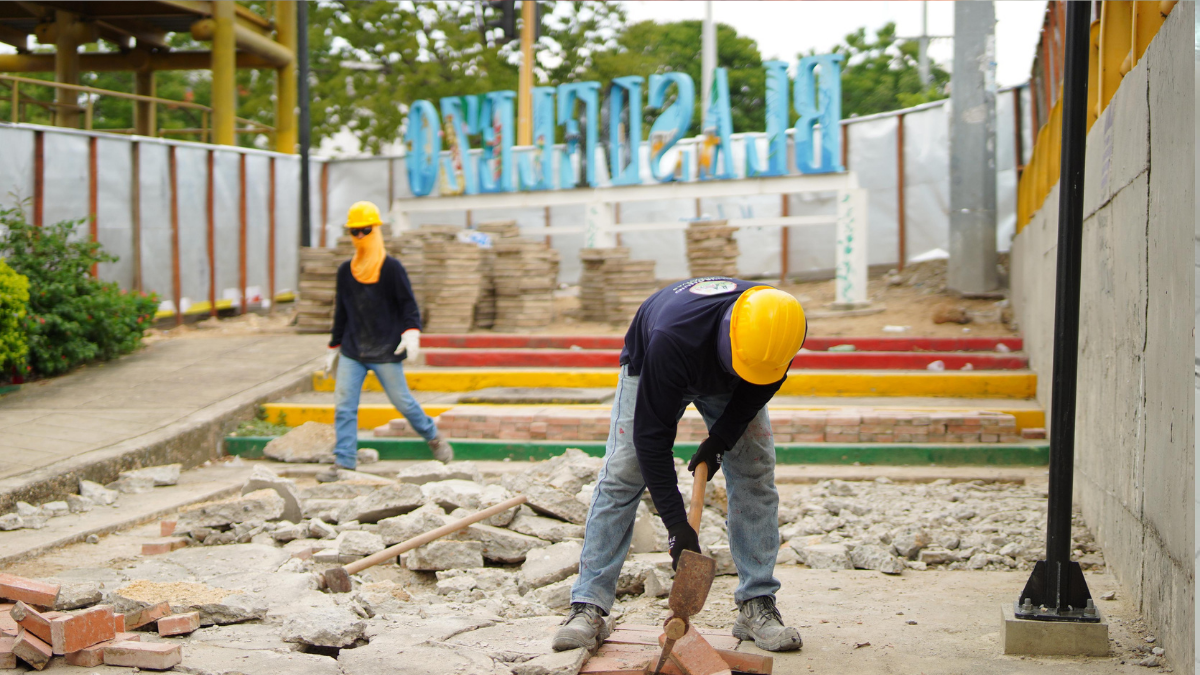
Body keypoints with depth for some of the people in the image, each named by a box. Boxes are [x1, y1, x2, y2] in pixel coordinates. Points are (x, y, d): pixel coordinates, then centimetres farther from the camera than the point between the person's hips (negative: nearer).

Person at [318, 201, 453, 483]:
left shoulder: (391, 267, -4)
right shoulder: (345, 271, 10)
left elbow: (408, 303, -7)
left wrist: (411, 332, -24)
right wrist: (334, 348, 17)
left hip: (385, 351, -4)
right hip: (352, 351, 4)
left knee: (402, 400, 4)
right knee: (344, 405, -5)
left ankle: (434, 437, 27)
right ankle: (344, 461, -1)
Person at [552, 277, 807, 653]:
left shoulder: (786, 329, -35)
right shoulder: (671, 338, -48)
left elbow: (758, 387, -10)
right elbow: (652, 434, -40)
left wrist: (720, 440, -18)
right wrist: (676, 524, -40)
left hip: (729, 390, 4)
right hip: (650, 367, -3)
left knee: (756, 473, -9)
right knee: (621, 474, -14)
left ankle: (758, 606, -2)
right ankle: (588, 607, -13)